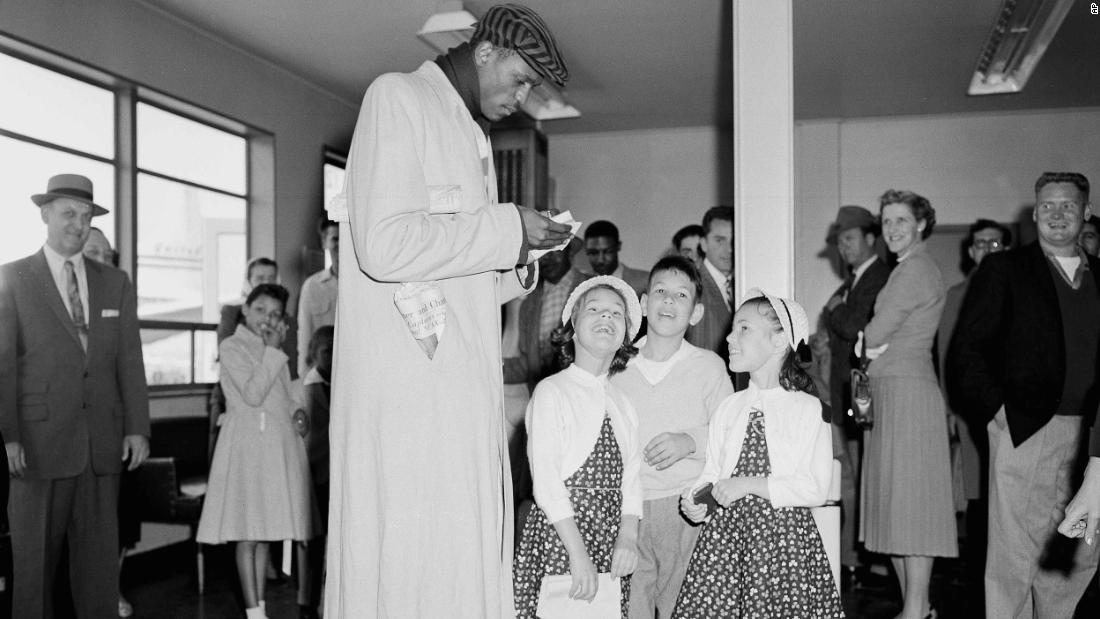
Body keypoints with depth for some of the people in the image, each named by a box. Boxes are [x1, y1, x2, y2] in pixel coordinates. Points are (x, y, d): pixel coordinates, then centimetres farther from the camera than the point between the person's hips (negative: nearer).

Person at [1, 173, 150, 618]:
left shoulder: (116, 283, 14)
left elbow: (130, 360, 8)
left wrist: (137, 428, -1)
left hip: (103, 443, 3)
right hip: (40, 441, -2)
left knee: (100, 555, 6)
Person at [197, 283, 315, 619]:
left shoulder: (275, 352, 17)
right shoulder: (232, 347, -3)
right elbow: (253, 394, -15)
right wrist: (272, 351, -12)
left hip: (279, 443, 6)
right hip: (247, 443, -6)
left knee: (266, 531, 9)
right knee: (248, 534, -4)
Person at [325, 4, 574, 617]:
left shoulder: (475, 136, 23)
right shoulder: (399, 96, -3)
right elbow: (385, 246, -18)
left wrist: (519, 262, 6)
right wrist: (506, 229, -12)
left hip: (465, 391, 8)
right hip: (403, 385, -8)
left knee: (468, 558, 8)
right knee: (407, 559, -4)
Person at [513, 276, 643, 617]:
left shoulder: (622, 403, 10)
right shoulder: (552, 391, -7)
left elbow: (630, 477, 7)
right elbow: (545, 480, -13)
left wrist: (628, 537, -9)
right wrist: (579, 554, -16)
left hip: (610, 541, 5)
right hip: (559, 534, -5)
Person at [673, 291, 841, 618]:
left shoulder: (809, 410, -5)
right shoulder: (728, 408, 8)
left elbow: (816, 487, -11)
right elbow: (712, 473, 11)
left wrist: (751, 485, -17)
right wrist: (695, 501, -9)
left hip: (785, 533, -3)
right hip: (725, 531, 3)